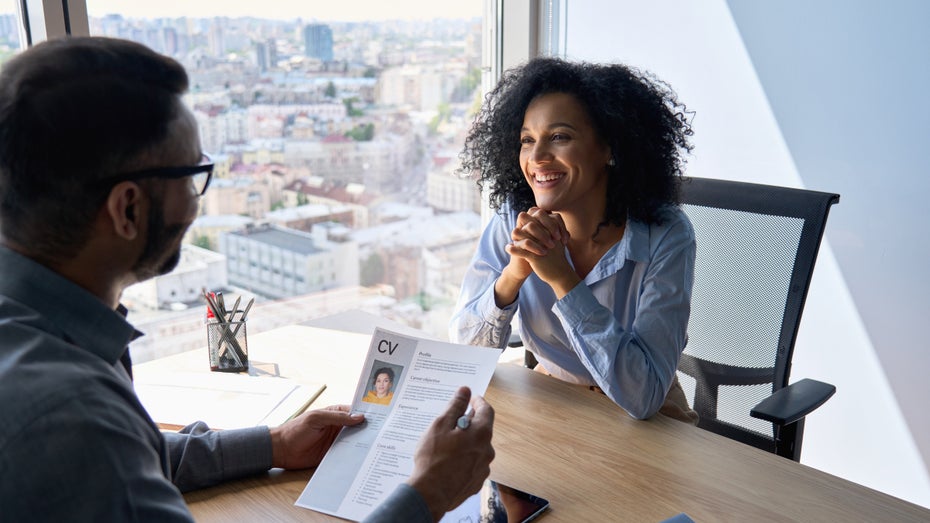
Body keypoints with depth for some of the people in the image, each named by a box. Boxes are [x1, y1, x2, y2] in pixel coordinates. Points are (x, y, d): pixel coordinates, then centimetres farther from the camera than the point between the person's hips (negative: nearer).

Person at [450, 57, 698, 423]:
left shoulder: (665, 238, -22)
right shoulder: (512, 221, -13)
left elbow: (642, 397, -29)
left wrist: (562, 278, -34)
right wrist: (514, 273, -29)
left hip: (648, 423, -2)